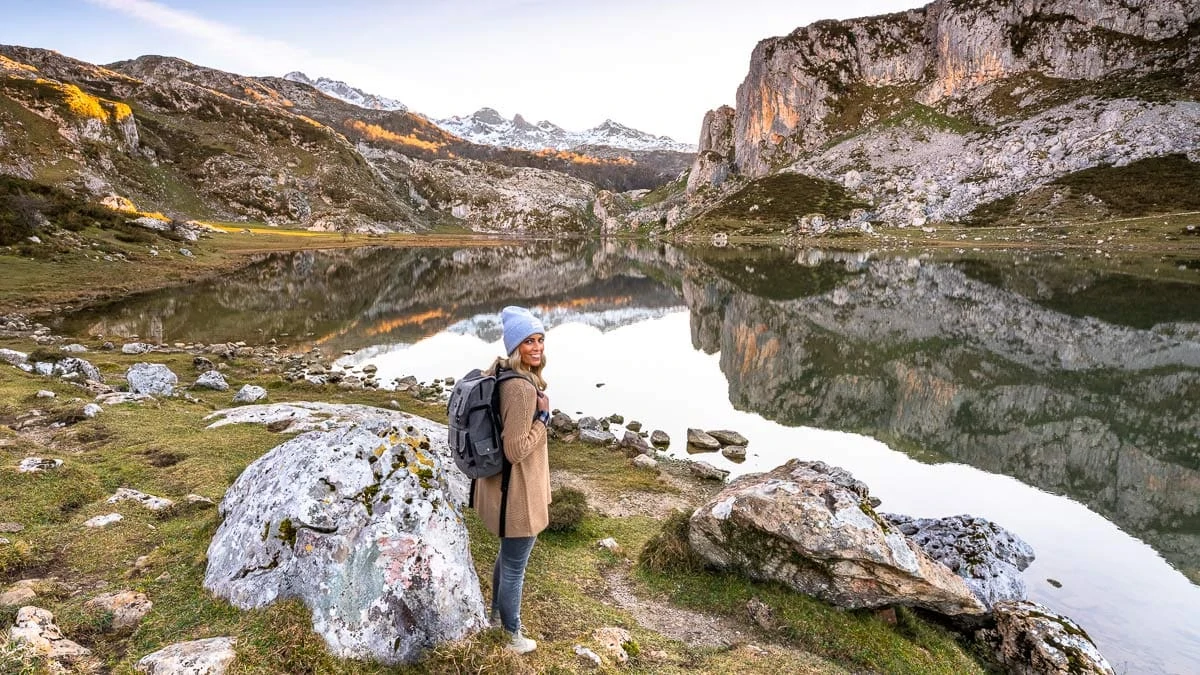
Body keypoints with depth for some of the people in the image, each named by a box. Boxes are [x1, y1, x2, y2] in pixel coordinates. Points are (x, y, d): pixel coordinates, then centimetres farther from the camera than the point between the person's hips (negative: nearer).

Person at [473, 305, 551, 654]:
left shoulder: (501, 373, 2)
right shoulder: (521, 388, -29)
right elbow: (516, 450, -29)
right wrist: (543, 416, -19)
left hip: (502, 484, 10)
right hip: (517, 491, -10)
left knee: (507, 557, 31)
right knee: (514, 567, 13)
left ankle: (496, 613, 54)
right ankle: (512, 636, 35)